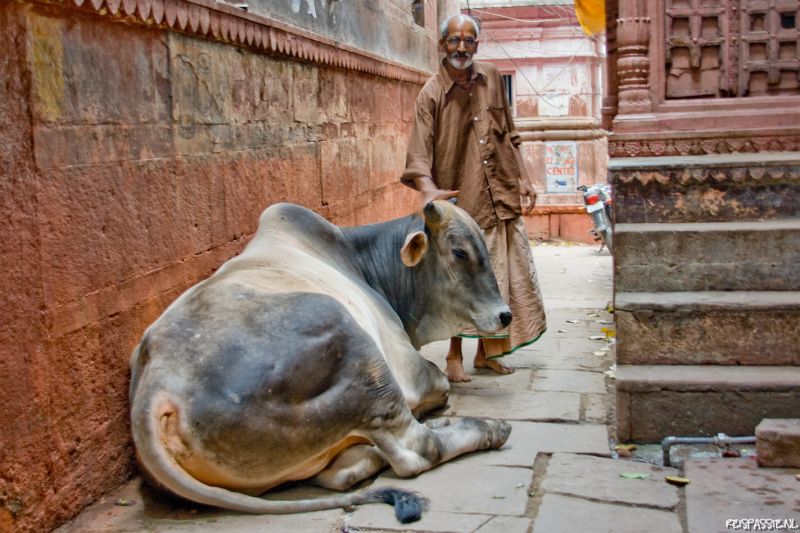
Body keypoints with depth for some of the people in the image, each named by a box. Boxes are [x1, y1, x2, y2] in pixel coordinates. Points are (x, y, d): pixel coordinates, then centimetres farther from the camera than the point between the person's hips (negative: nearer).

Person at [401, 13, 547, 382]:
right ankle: (455, 356, 18)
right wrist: (428, 189, -35)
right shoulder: (431, 94, -8)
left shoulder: (491, 79, 7)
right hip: (462, 203, -5)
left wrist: (523, 179, 11)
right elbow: (419, 152, -18)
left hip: (502, 199, 5)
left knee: (506, 276, 9)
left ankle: (486, 353, 24)